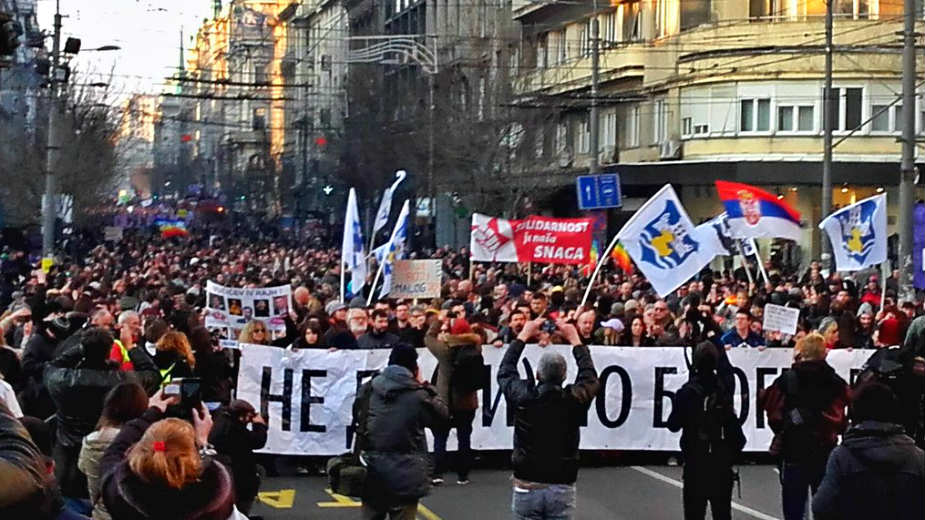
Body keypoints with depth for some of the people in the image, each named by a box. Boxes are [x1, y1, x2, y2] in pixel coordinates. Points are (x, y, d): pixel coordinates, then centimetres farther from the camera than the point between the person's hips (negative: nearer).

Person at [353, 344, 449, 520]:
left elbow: (356, 415, 18)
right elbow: (442, 417, 1)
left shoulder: (367, 389, 2)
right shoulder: (418, 395, -12)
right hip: (404, 473, -4)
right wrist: (426, 388, 7)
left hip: (371, 472, 4)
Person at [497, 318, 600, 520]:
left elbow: (504, 372, 13)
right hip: (562, 489, 0)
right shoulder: (575, 399, -8)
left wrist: (523, 335, 22)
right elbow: (590, 377, 15)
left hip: (526, 487, 0)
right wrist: (575, 339, 23)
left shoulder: (523, 397, -9)